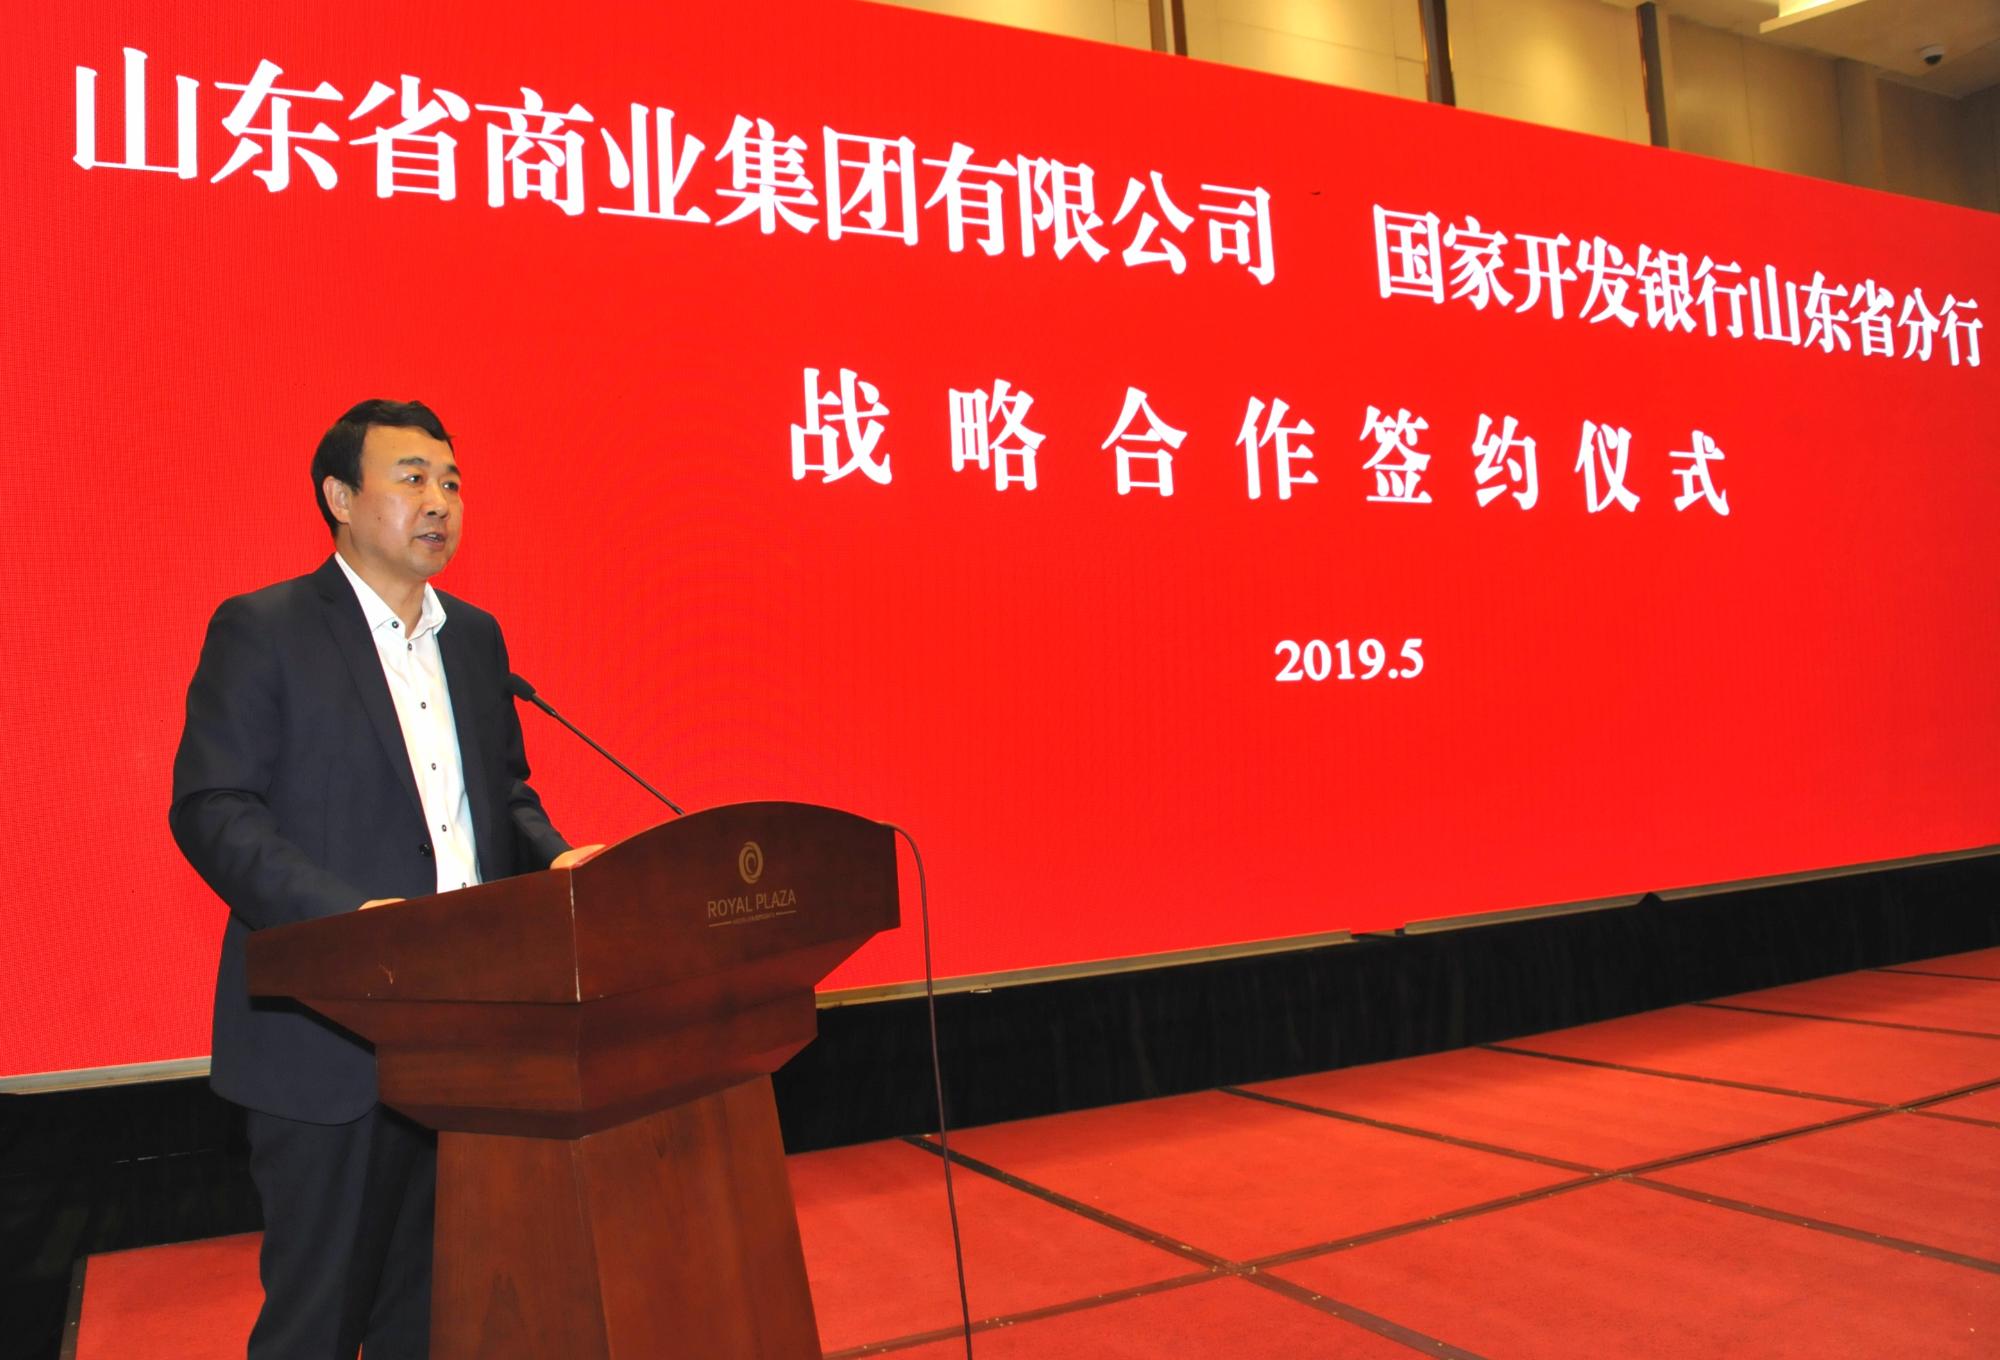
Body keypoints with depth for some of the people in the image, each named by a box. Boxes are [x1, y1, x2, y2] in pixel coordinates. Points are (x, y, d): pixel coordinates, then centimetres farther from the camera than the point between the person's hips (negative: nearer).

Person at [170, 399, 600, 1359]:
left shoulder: (476, 635, 13)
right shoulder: (260, 631, -5)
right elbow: (210, 810, -12)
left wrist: (553, 859, -3)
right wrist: (346, 913, -25)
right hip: (330, 1030, -5)